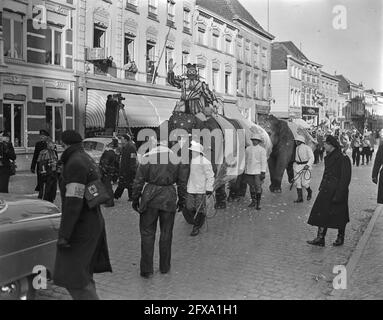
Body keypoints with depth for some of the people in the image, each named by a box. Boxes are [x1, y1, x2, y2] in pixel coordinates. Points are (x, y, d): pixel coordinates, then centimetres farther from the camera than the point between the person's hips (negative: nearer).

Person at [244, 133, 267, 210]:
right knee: (251, 186, 10)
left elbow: (264, 161, -7)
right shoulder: (248, 149, 9)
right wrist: (245, 171, 13)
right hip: (249, 171, 4)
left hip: (258, 171, -4)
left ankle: (258, 203, 3)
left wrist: (263, 172, -12)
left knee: (258, 187, -5)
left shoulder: (262, 149, -4)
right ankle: (253, 201, 23)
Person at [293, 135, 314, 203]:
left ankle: (309, 192, 24)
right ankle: (300, 198, 4)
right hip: (297, 166, 6)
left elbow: (311, 158, -13)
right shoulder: (296, 148, 9)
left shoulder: (307, 148, -10)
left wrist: (308, 165, -25)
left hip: (305, 166, -6)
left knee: (304, 183, -7)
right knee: (297, 182, 0)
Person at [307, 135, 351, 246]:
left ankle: (340, 238, 27)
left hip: (337, 191, -7)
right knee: (321, 214, 3)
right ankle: (320, 238, 6)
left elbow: (345, 179, -18)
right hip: (326, 191, 8)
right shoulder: (328, 157, 8)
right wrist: (322, 187, 16)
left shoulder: (343, 159, -16)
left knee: (340, 216, 8)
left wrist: (339, 194, -20)